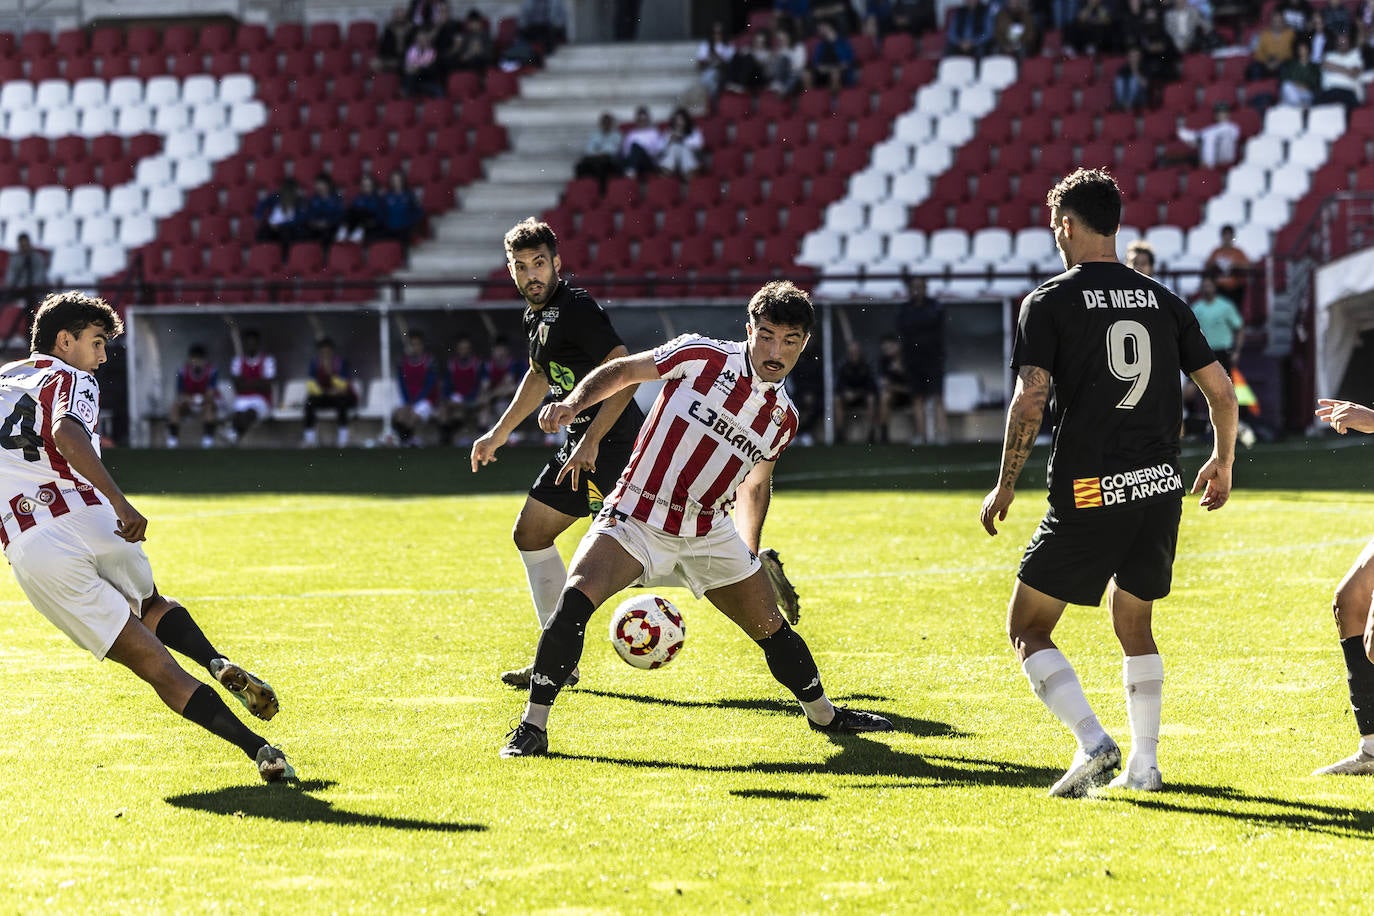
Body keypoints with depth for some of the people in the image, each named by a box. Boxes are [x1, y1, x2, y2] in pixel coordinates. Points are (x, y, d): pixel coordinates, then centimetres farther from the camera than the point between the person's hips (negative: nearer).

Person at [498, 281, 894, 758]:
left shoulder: (783, 418, 6)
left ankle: (824, 714, 34)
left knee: (772, 627, 8)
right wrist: (572, 403, -16)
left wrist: (751, 556, 21)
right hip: (636, 518, -5)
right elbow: (623, 371, -1)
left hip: (709, 533, 5)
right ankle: (533, 727, -20)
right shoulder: (703, 357, -9)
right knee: (576, 598, -27)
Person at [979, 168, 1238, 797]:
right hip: (1162, 487, 5)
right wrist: (1223, 462, 28)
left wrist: (1005, 487, -3)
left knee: (1028, 629, 5)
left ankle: (1093, 743, -12)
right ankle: (1144, 764, 19)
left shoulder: (1049, 302, -4)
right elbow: (1221, 391, 11)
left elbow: (1029, 400, -13)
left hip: (1090, 494, -5)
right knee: (1133, 621, 24)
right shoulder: (1162, 300, 10)